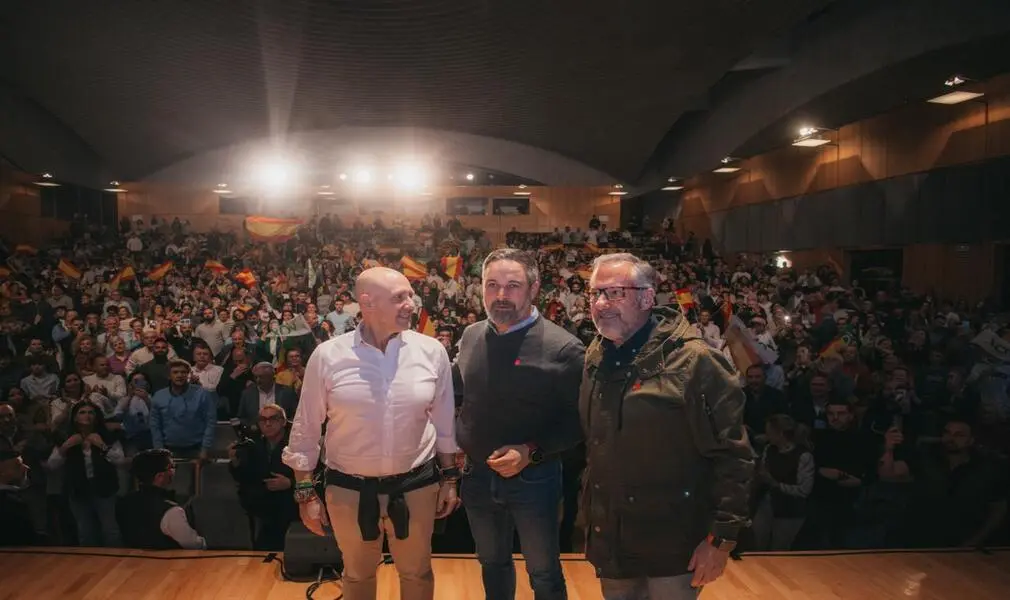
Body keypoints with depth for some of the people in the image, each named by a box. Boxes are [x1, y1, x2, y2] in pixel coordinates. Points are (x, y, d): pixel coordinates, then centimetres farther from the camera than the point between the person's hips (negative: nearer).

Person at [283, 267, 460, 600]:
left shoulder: (431, 351, -9)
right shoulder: (327, 356, -12)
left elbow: (445, 423, 2)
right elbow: (306, 429, -3)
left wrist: (449, 478, 5)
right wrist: (305, 492, -1)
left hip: (416, 484, 1)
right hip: (349, 488, 0)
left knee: (417, 572, 20)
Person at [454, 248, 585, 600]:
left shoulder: (562, 348, -17)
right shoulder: (470, 338, -1)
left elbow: (577, 420, -13)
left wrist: (532, 453, -24)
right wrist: (456, 443, 1)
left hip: (533, 479, -4)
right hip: (477, 477, 4)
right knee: (492, 563, 24)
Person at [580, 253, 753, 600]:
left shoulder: (693, 361, -18)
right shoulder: (595, 358, 3)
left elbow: (733, 457, -16)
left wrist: (722, 538, -15)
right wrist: (590, 512, 10)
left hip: (672, 548, -6)